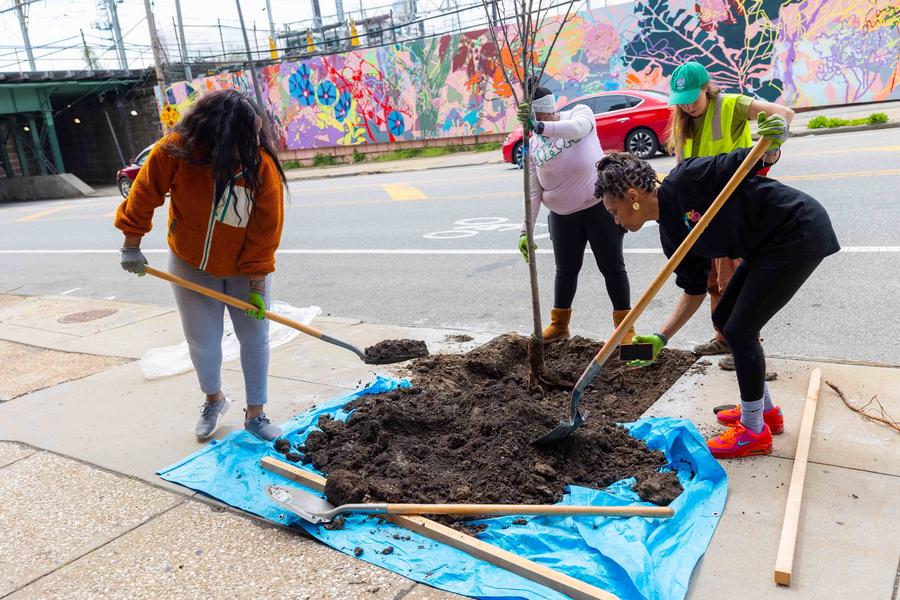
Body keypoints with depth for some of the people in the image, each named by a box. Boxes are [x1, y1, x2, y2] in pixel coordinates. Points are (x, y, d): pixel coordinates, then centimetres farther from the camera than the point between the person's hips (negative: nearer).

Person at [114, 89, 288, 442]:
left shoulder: (262, 167, -23)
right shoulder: (175, 151, -23)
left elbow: (266, 231, -19)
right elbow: (145, 194, -9)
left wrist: (257, 284, -18)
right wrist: (132, 244, -3)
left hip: (245, 268, 0)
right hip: (192, 266, 0)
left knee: (255, 337, 1)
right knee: (202, 342, 5)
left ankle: (255, 415, 17)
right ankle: (214, 400, 35)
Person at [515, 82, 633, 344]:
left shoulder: (580, 112, -4)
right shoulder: (533, 145, 3)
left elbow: (577, 128, -31)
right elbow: (533, 192, 1)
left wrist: (539, 126, -45)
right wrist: (525, 230, -6)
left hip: (600, 205, -3)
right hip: (562, 216, 4)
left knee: (612, 267, 2)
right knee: (565, 269, 14)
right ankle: (559, 324, 29)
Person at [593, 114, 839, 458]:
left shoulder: (685, 181, -20)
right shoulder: (672, 234, 3)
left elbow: (747, 163, -17)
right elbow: (694, 290, 6)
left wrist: (769, 146, -39)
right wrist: (661, 338, 1)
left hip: (799, 232, -9)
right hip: (767, 247, 9)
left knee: (739, 329, -8)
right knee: (724, 319, 13)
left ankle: (754, 431, 10)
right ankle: (765, 409, 31)